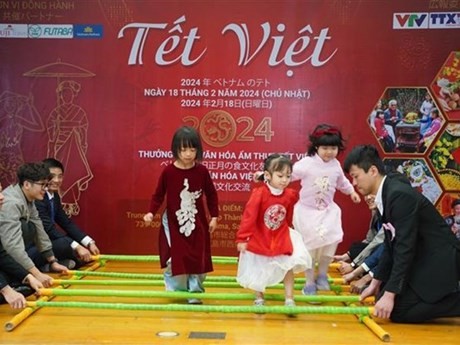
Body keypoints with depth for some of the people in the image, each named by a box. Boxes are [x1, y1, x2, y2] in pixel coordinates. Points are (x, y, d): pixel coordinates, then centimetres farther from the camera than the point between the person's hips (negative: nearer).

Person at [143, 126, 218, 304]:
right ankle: (175, 290, 20)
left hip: (197, 224, 1)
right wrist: (151, 212, -14)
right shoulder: (168, 171, -10)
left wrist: (214, 217, 2)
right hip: (173, 223, -1)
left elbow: (211, 195, 4)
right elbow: (158, 195, -2)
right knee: (174, 259, 2)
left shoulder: (202, 171, -7)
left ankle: (195, 291, 19)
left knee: (197, 259, 5)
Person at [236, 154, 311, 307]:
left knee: (288, 268, 4)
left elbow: (288, 218, 5)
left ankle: (289, 300, 15)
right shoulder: (259, 193, -23)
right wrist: (242, 238, -19)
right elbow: (248, 217, -21)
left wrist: (287, 232, 14)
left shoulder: (290, 195, -9)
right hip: (260, 240, -3)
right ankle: (259, 298, 33)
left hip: (281, 240, 3)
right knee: (258, 271, 12)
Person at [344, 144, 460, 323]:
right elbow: (391, 245, 12)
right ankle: (443, 295, 16)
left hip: (440, 261, -10)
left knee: (397, 310, -15)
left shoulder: (400, 194, -24)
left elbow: (405, 247, -25)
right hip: (422, 259, 10)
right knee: (383, 297, 11)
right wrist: (376, 283, 14)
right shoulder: (386, 195, 5)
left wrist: (390, 294, -23)